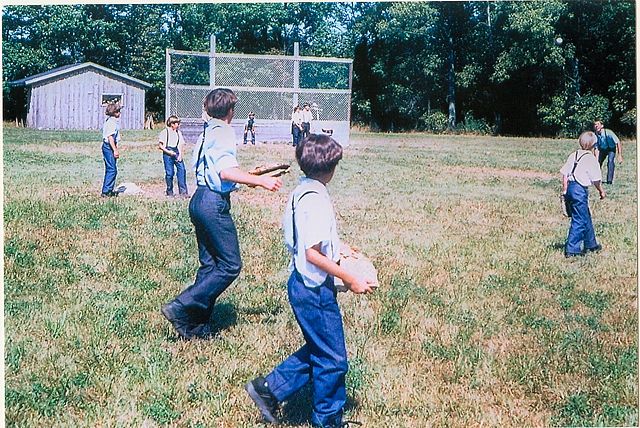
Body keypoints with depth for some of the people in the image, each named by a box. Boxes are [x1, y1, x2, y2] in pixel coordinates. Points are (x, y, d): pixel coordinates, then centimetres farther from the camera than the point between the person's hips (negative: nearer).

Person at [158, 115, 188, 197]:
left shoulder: (179, 133, 14)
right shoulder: (165, 132, 2)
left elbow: (181, 145, 14)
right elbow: (160, 145, 0)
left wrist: (180, 154, -1)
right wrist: (168, 152, -12)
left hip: (176, 153, 3)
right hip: (167, 153, -3)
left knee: (182, 170, -10)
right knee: (169, 172, -2)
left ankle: (183, 191, -8)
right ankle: (169, 192, 11)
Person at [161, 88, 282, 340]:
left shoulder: (208, 132, 16)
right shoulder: (223, 132, -12)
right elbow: (227, 172, -24)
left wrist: (250, 176, 28)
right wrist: (261, 181, -20)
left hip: (200, 200, 10)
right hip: (215, 203, -10)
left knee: (210, 264, 13)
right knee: (230, 265, -5)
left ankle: (196, 325, 15)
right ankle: (180, 308, -8)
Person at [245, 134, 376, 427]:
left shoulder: (301, 191, 7)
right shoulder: (314, 199, -22)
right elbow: (313, 254, -25)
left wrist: (338, 249, 19)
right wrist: (350, 280, -19)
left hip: (304, 284, 10)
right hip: (314, 288, -10)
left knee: (318, 350, 21)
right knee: (332, 359, 6)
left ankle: (269, 389, 24)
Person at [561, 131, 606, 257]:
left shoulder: (573, 155, 8)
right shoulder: (591, 159, -11)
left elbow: (564, 173, 8)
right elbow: (596, 179, -8)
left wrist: (565, 191, 15)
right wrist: (601, 191, 9)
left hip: (570, 187, 8)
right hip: (580, 190, -8)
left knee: (586, 217, 21)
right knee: (579, 220, -1)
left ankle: (591, 244, 33)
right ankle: (571, 249, -1)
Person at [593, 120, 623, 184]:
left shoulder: (608, 132, -33)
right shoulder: (595, 136, -22)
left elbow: (618, 143, -28)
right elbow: (596, 149, -20)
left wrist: (620, 156, -33)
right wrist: (597, 160, -32)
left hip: (611, 149, -4)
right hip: (602, 149, 4)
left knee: (610, 161, -26)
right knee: (598, 162, -6)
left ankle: (609, 180, -22)